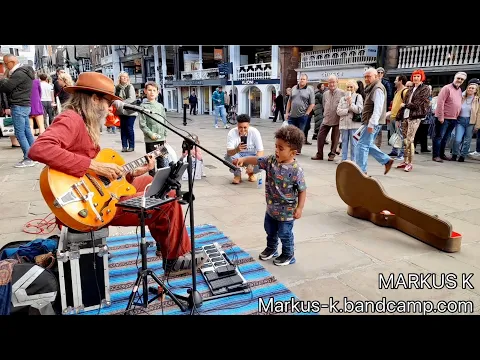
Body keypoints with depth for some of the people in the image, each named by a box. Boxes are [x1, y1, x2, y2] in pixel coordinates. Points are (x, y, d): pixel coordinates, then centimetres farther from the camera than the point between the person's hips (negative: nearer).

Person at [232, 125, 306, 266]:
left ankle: (288, 255, 35)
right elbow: (256, 160, -7)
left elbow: (302, 190, -18)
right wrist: (243, 159, -26)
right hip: (271, 207, 6)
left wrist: (299, 208, -18)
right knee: (270, 230, 25)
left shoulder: (296, 170, -24)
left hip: (286, 212, -6)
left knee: (285, 234, 12)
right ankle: (271, 249, 50)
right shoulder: (271, 160, -9)